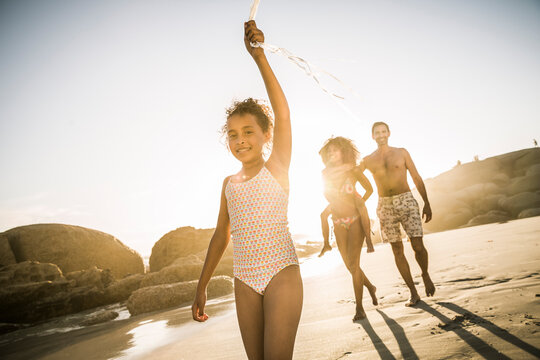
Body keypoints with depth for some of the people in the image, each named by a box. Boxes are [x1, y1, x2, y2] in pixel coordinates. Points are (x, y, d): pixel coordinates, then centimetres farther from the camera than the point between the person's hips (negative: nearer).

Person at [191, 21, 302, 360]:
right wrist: (202, 287, 17)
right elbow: (221, 235, 16)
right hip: (245, 281, 5)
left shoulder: (277, 168, -1)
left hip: (281, 272, -4)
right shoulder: (230, 183, 11)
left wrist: (259, 55, -22)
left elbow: (282, 112, -14)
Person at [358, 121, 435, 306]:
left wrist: (426, 203, 4)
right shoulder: (367, 160, 10)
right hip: (385, 206, 1)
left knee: (418, 246, -10)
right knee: (397, 251, 1)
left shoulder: (401, 152, 8)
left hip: (406, 201, -1)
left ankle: (425, 274, 22)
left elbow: (417, 178, 9)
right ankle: (413, 293, 12)